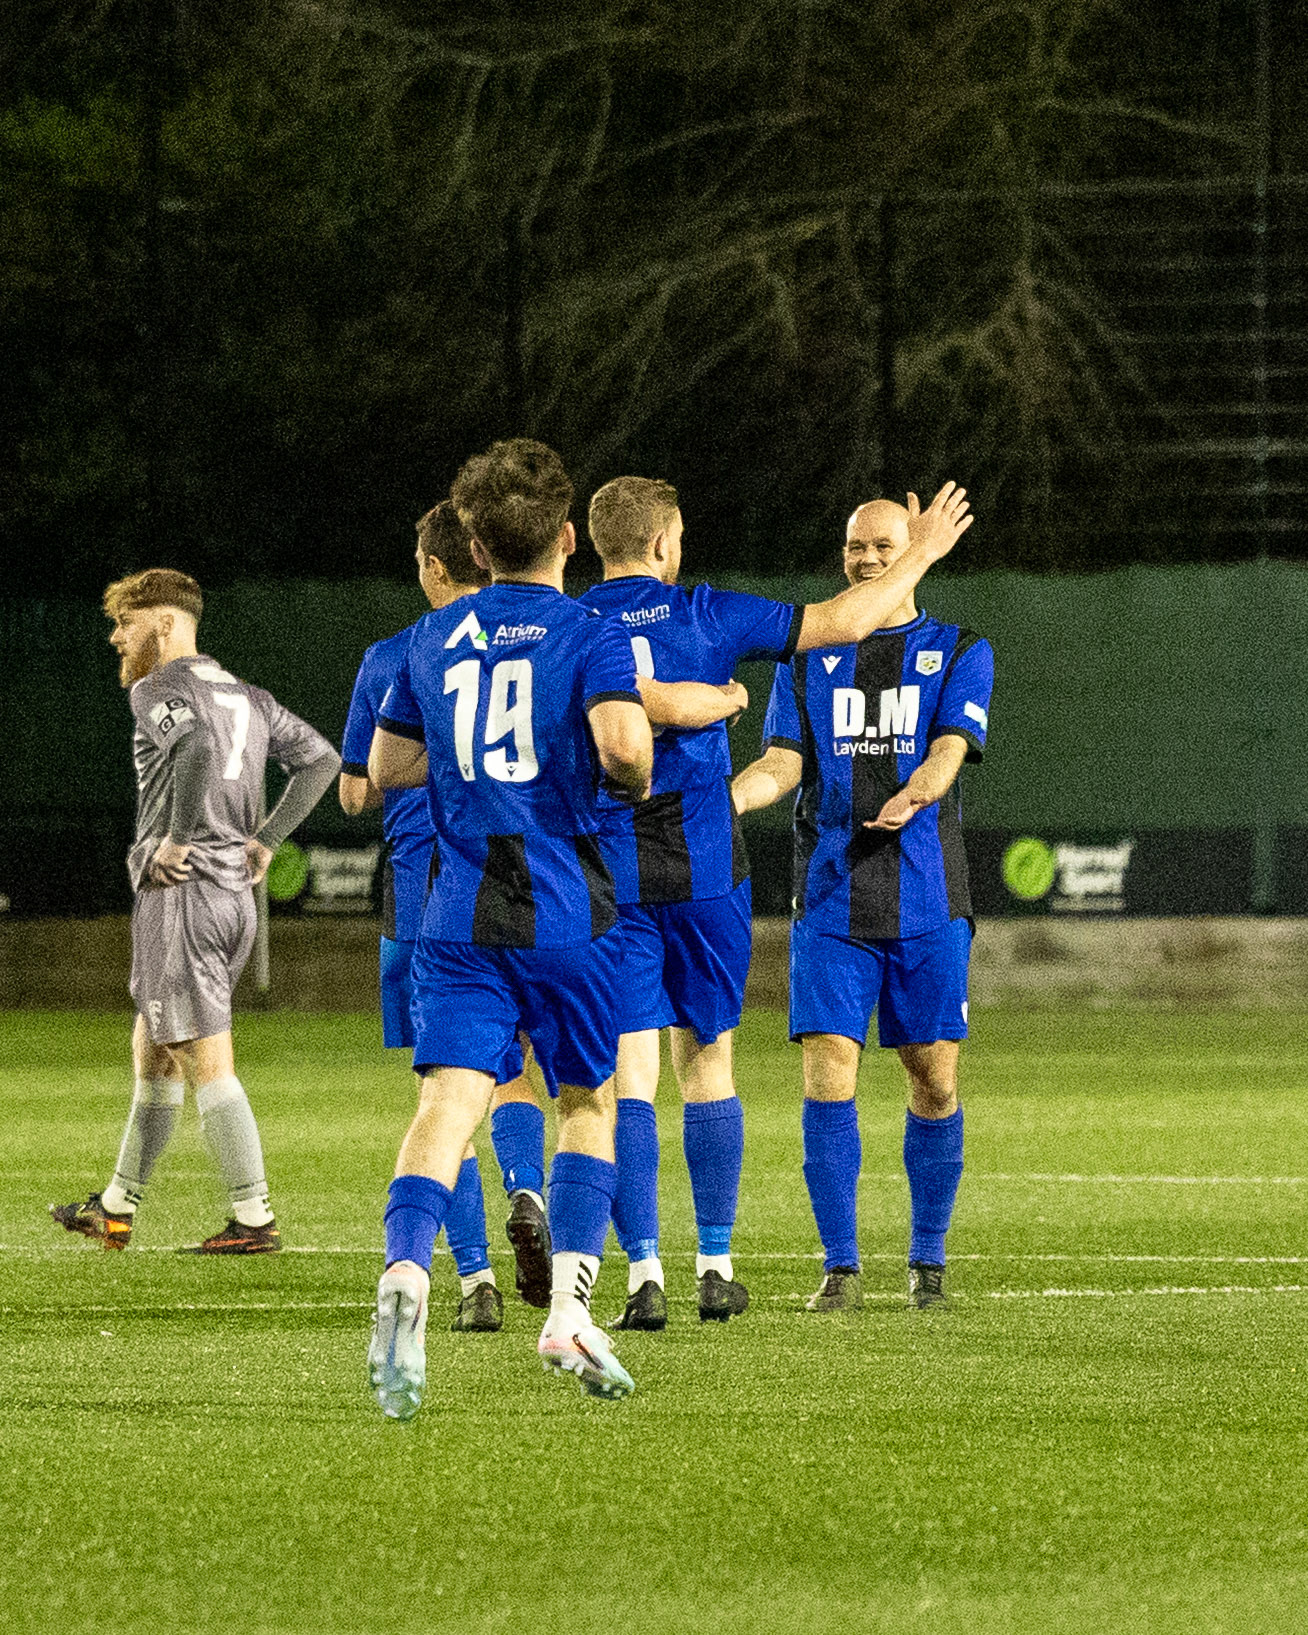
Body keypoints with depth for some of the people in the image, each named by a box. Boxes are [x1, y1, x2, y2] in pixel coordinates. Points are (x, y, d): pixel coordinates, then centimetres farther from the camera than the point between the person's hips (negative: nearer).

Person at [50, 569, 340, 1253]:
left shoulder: (158, 689, -8)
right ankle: (116, 1209, 26)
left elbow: (196, 747, -29)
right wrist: (265, 839, 16)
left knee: (207, 1065, -7)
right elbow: (320, 758, 18)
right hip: (235, 893, 9)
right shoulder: (246, 696, 17)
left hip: (179, 889, -9)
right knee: (152, 1053, 18)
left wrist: (179, 839, -20)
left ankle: (254, 1219, -9)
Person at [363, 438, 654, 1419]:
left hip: (461, 914, 2)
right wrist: (636, 779, 2)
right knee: (589, 1101, 15)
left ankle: (406, 1273, -36)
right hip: (566, 913, -2)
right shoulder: (590, 635, -2)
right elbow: (619, 739, -19)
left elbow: (385, 768, 19)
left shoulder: (436, 642, 12)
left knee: (451, 1100, -9)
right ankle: (569, 1310, 5)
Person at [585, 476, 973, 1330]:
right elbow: (840, 622, 2)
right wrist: (923, 553, 14)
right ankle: (716, 1266, 15)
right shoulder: (704, 616, -3)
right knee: (708, 1066, 13)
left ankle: (645, 1273, -10)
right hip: (705, 872, 0)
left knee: (626, 1074, -1)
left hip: (610, 878, 0)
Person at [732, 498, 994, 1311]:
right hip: (831, 899, 1)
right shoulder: (809, 656, 13)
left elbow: (950, 748, -7)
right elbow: (786, 760, 5)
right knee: (829, 1072, -9)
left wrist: (915, 795, -29)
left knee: (934, 1077, 1)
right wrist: (724, 798, -16)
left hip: (927, 899, -1)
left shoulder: (959, 651, 8)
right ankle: (841, 1265, -3)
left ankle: (928, 1258, 16)